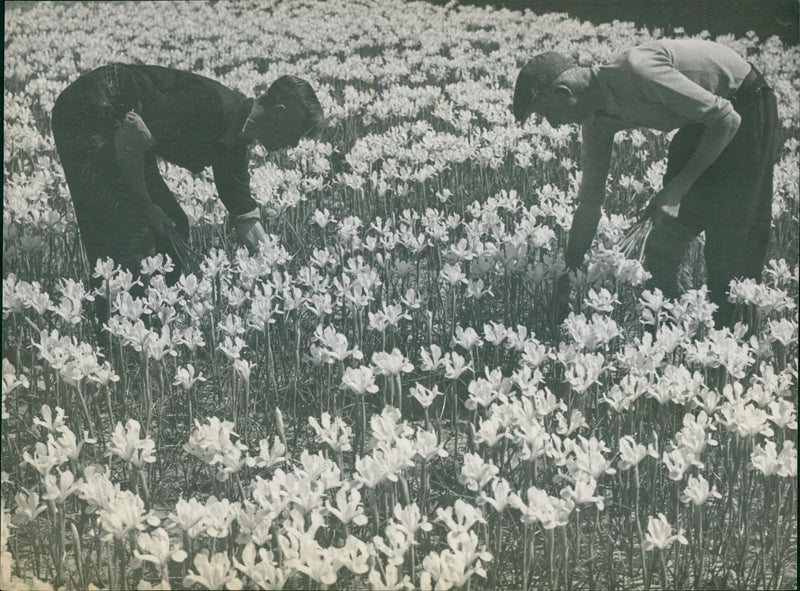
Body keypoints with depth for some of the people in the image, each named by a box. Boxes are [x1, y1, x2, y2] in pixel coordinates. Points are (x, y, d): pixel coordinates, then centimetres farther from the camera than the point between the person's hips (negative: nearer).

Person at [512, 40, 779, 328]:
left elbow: (727, 120, -28)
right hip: (700, 121, 8)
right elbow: (589, 202, 0)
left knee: (730, 235, -8)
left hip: (746, 110, -8)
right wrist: (565, 279, 2)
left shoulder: (637, 71, -35)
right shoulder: (597, 121, -9)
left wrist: (681, 185, -26)